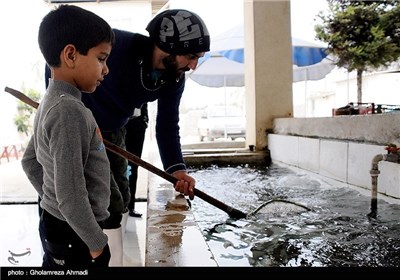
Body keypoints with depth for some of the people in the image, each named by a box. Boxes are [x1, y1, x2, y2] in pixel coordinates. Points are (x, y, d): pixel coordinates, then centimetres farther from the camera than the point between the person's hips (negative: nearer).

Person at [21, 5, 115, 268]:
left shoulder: (52, 102, 4)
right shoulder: (70, 110, -26)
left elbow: (29, 161, 15)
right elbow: (70, 195, -27)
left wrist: (49, 197, 16)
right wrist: (97, 242, -16)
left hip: (56, 224, 8)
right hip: (74, 234, -8)